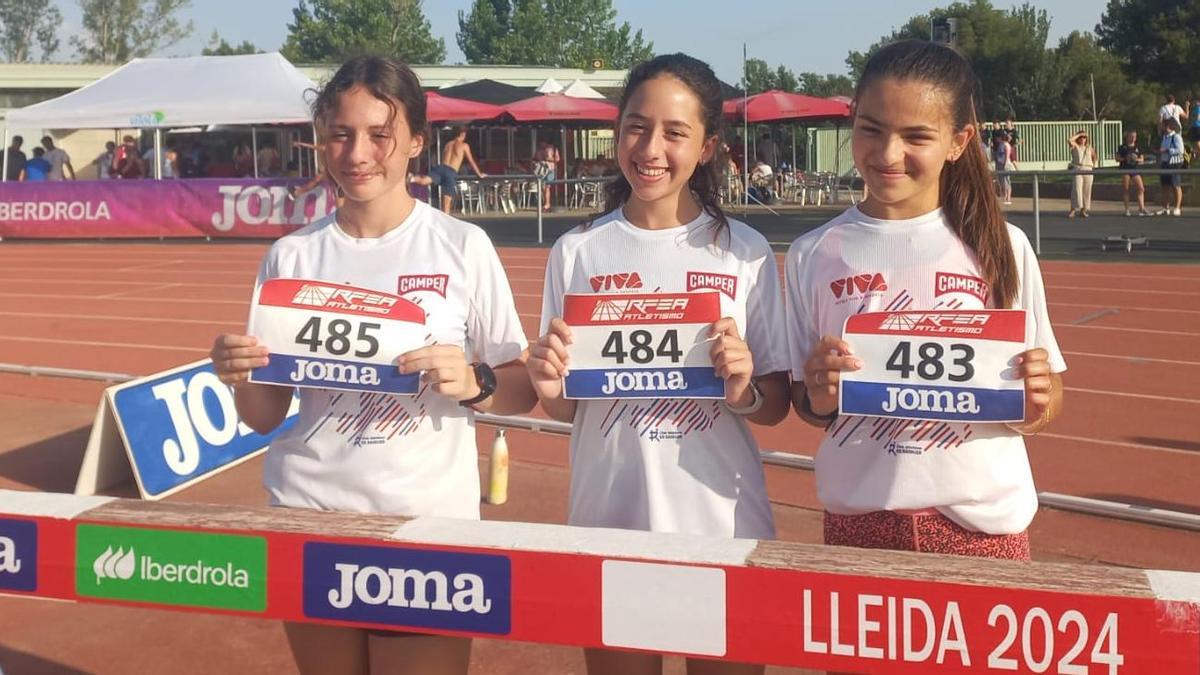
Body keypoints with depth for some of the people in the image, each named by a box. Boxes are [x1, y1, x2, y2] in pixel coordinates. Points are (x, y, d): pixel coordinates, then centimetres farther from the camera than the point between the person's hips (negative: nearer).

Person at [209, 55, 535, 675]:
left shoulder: (463, 247, -5)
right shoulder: (291, 255, 2)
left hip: (426, 520, -2)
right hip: (306, 514, 3)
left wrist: (473, 383, -20)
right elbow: (265, 415, 7)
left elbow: (522, 391, -1)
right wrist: (240, 378, -14)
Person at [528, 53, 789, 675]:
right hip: (608, 522, 1)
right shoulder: (576, 251, 0)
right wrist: (549, 387, -15)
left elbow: (775, 407, 2)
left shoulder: (745, 252, -2)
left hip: (723, 524, 0)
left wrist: (745, 390, -18)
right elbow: (564, 409, 6)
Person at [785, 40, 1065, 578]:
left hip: (982, 520, 0)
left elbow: (1038, 413, 4)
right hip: (859, 521, 1)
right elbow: (806, 407, 6)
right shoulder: (813, 255, -1)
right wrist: (818, 397, -15)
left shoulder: (1002, 248, -2)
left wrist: (1038, 399, -17)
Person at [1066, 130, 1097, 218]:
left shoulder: (1089, 147, 14)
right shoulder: (1075, 146, 4)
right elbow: (1069, 140, -17)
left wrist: (1094, 165, 15)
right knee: (1076, 189, -16)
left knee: (1087, 191, 4)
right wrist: (1079, 134, -7)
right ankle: (1073, 209, -18)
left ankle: (1083, 209, 13)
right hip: (1077, 169, -4)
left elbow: (1094, 157, 28)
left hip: (1088, 170, 4)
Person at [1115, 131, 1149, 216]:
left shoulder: (1137, 148, 12)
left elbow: (1141, 159, 13)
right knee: (1125, 189, 0)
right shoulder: (1122, 147, 2)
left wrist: (1137, 159, -8)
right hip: (1125, 169, -3)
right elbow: (1117, 158, 1)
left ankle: (1141, 208, -3)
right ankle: (1127, 209, 8)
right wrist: (1125, 159, -14)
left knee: (1141, 188, -6)